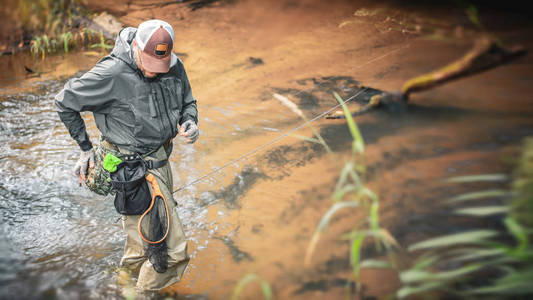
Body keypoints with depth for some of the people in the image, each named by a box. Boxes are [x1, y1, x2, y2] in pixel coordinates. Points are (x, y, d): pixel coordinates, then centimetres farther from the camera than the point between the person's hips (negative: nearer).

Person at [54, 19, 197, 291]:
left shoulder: (174, 67, -6)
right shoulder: (111, 75, -25)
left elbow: (188, 102, 12)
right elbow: (64, 103, -12)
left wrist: (190, 123, -11)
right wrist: (85, 148, -5)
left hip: (160, 156, 7)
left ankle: (135, 260, 56)